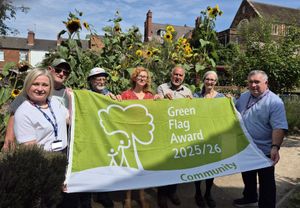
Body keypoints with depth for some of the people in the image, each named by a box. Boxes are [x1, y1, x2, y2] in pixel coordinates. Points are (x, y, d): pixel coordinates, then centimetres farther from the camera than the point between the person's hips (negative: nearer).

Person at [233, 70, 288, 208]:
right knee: (247, 177, 25)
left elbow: (279, 127, -24)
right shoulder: (244, 97, 3)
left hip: (264, 150, -6)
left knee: (266, 182, 10)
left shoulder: (274, 102, -17)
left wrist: (275, 147, -37)